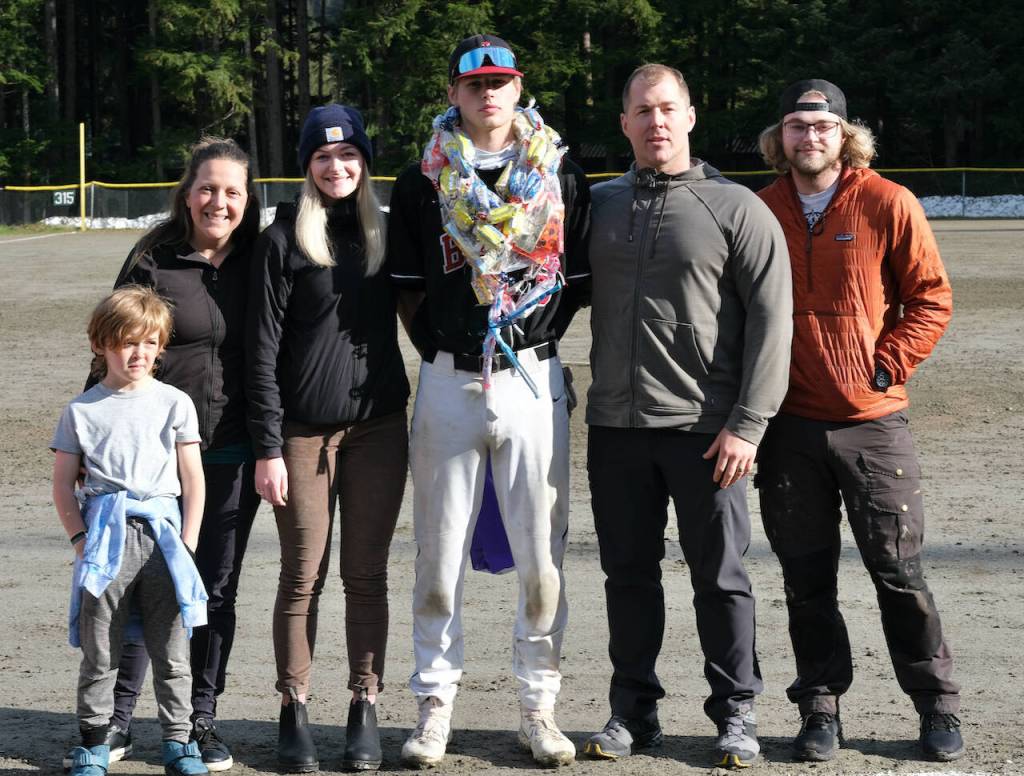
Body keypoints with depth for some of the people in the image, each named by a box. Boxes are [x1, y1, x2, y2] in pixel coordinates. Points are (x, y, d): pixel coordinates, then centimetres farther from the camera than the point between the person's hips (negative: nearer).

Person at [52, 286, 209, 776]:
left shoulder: (175, 404, 7)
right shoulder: (81, 411, 7)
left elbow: (193, 479, 7)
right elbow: (63, 484, 8)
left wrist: (187, 543, 1)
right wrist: (80, 538, -2)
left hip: (162, 533, 1)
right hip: (106, 537, 0)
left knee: (171, 651, 4)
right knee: (99, 652, 3)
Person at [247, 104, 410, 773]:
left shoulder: (385, 232, 9)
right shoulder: (285, 239, -2)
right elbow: (263, 348, -4)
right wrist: (267, 447, -9)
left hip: (379, 427, 3)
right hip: (305, 429, -3)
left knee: (368, 574, 5)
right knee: (303, 575, 2)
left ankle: (366, 710, 13)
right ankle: (294, 712, 12)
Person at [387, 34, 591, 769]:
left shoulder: (562, 177, 7)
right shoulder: (422, 182, 6)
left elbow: (577, 280, 9)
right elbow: (407, 287, 8)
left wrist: (536, 344, 2)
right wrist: (441, 348, 0)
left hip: (534, 381, 0)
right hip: (449, 382, 0)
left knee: (542, 555, 2)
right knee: (440, 555, 4)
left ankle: (539, 707, 12)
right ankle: (435, 706, 13)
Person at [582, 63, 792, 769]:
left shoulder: (737, 209, -2)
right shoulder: (599, 205, 11)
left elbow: (771, 321, -6)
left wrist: (747, 424, -12)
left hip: (705, 429, -4)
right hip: (616, 426, 4)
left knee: (720, 576, 3)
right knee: (628, 573, 10)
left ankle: (736, 713, 16)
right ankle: (633, 710, 22)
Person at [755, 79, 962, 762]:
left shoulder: (888, 205, -2)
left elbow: (932, 298, 1)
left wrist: (886, 365, -8)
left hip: (873, 422, -2)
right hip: (788, 426, 2)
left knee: (899, 571, 1)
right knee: (807, 578, 7)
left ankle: (938, 707, 14)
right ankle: (821, 709, 18)